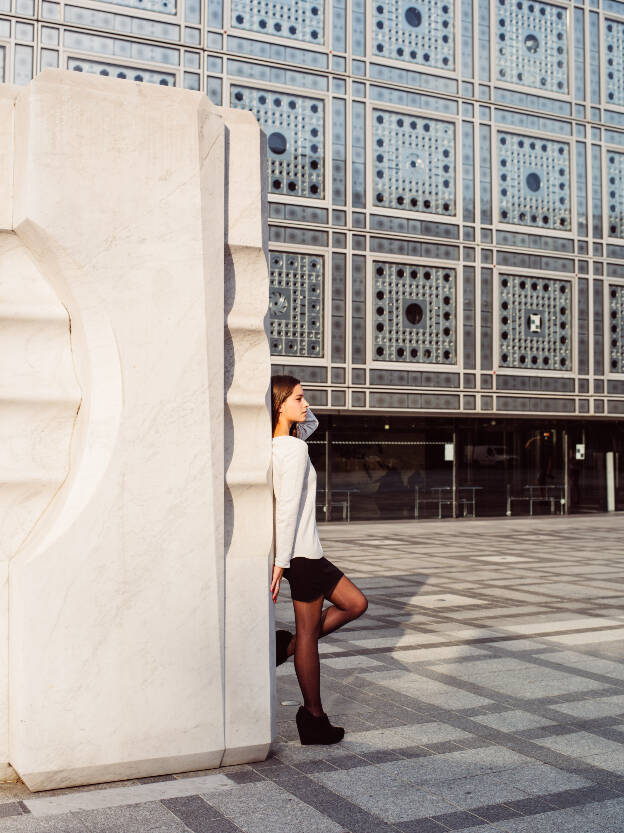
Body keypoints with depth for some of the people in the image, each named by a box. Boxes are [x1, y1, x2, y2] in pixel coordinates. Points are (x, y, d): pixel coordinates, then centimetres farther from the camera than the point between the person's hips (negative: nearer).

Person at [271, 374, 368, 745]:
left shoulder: (278, 444, 8)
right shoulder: (294, 449, -17)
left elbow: (311, 421, 27)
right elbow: (288, 507, -21)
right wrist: (281, 560, -22)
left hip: (304, 552, 9)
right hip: (301, 551, -9)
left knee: (355, 603, 16)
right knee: (309, 632, 1)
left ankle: (288, 645, 16)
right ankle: (314, 719, 12)